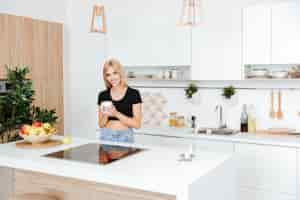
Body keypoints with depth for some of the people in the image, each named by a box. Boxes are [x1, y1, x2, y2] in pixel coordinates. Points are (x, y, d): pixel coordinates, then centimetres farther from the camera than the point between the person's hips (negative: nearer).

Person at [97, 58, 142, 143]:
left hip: (125, 137, -2)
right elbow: (101, 125, 8)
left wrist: (117, 114, -20)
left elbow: (137, 124, -9)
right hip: (106, 136, 3)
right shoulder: (103, 95, 4)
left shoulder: (133, 94, -6)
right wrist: (105, 115, -13)